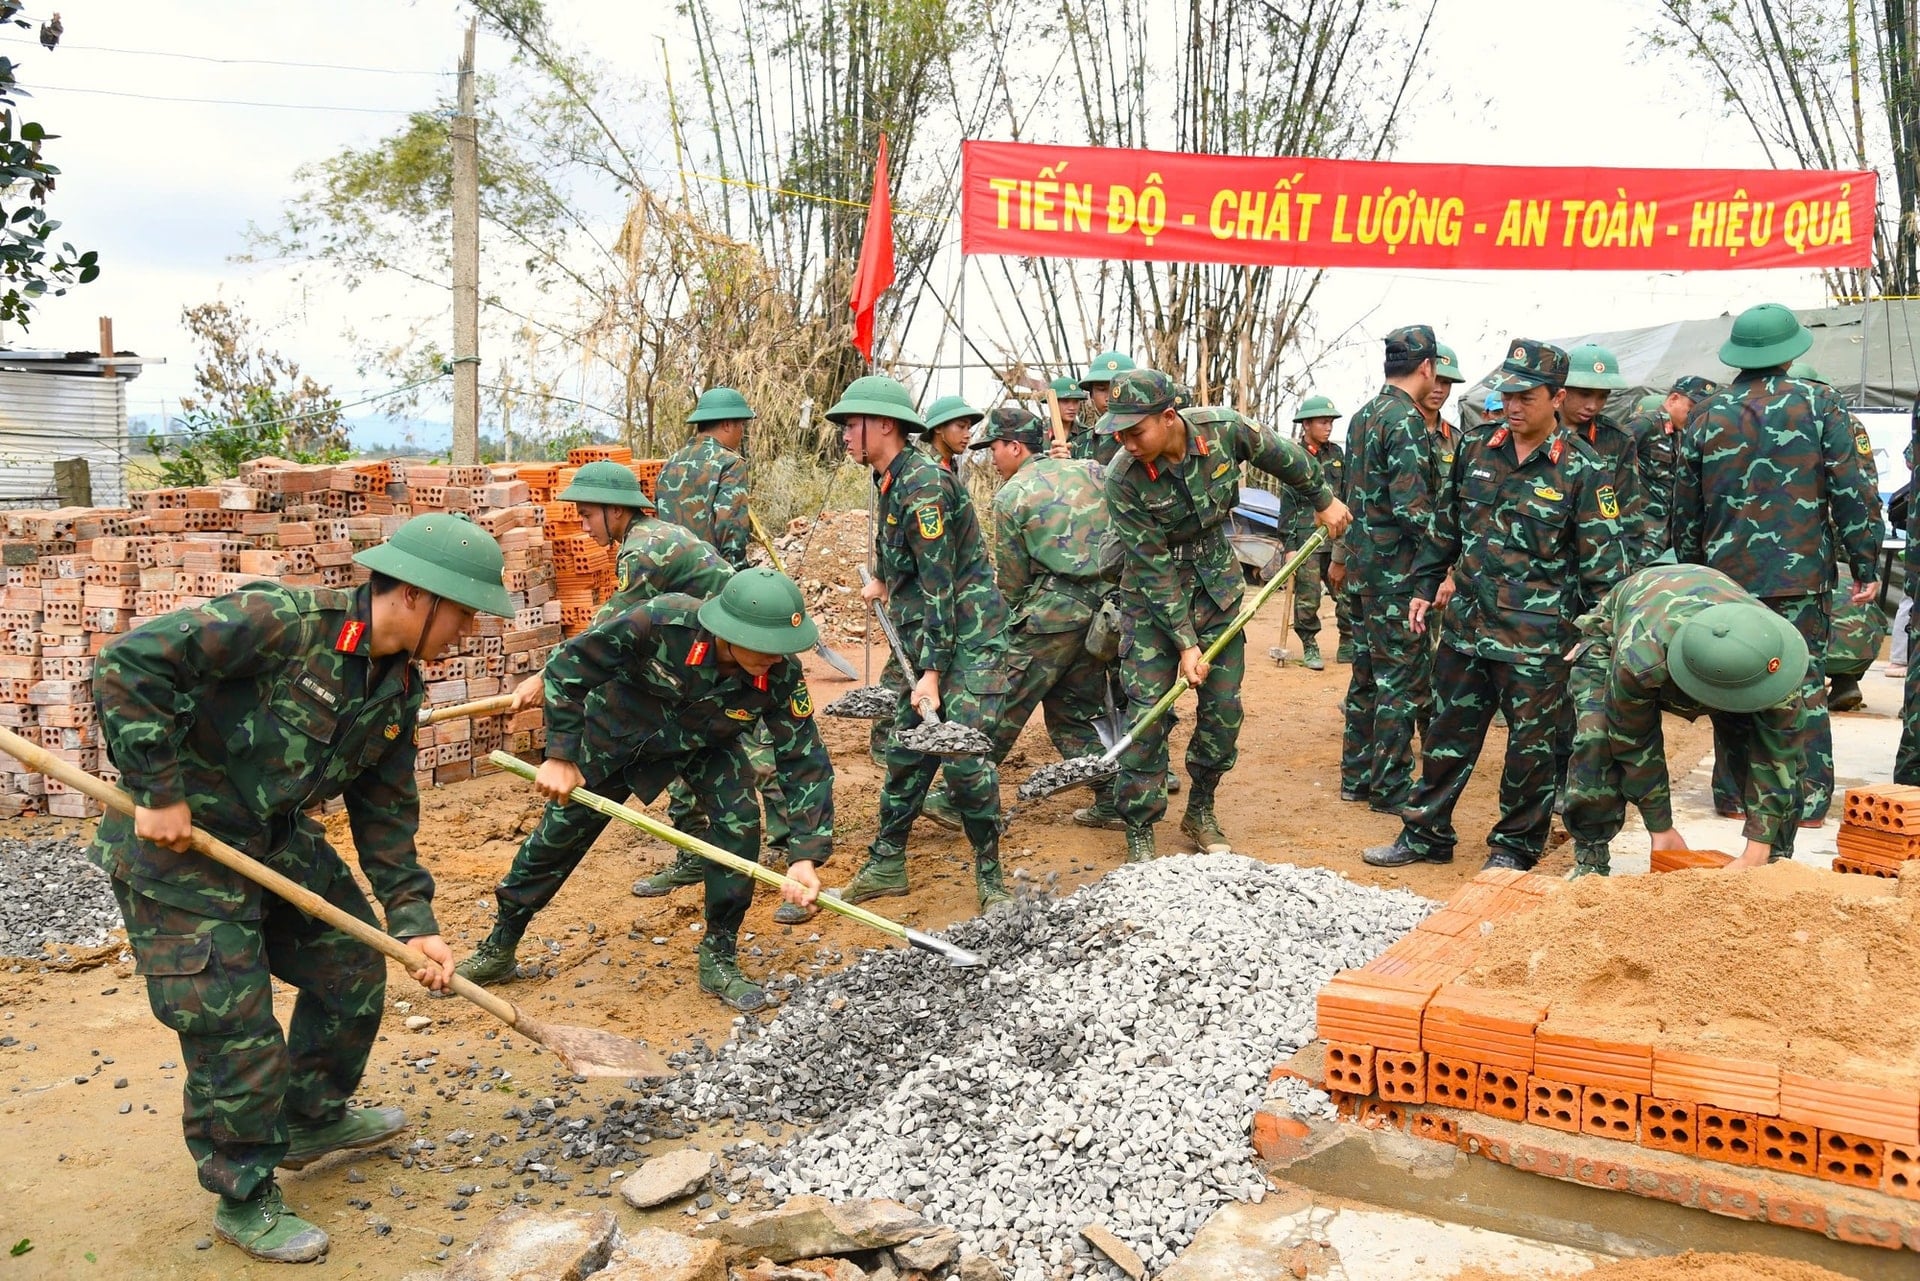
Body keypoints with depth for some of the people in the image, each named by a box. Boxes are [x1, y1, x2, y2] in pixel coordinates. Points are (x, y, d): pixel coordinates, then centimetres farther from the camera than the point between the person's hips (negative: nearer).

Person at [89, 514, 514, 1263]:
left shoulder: (400, 687, 0)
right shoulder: (286, 621, -26)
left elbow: (385, 809, 7)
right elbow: (130, 661, -29)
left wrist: (412, 920, 1)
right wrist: (159, 791, -27)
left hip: (279, 837, 8)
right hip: (176, 838, -8)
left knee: (353, 966, 15)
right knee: (232, 1023, -4)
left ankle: (314, 1118, 39)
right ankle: (244, 1201, 16)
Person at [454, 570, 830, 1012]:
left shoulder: (781, 676, -34)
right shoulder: (660, 622, -41)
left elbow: (805, 760, -28)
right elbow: (567, 665, -28)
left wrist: (805, 857, -37)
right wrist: (561, 755, -27)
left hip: (706, 744, 1)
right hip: (619, 730, -1)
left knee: (740, 824, -20)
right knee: (559, 834, 8)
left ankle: (719, 958, 0)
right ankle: (499, 947, 30)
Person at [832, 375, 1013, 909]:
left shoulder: (923, 485, -20)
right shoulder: (891, 483, 9)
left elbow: (940, 586, -23)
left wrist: (931, 674, -23)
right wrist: (887, 585, 26)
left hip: (966, 638, -9)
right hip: (921, 636, 9)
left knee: (963, 756, -12)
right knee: (904, 752, 12)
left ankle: (989, 874, 3)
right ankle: (885, 865, 23)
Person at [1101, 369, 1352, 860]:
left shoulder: (1223, 429, -17)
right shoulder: (1123, 482, -23)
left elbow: (1283, 456, 4)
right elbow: (1153, 570, -20)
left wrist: (1324, 499, 17)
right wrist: (1185, 642, -20)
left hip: (1217, 586, 3)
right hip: (1153, 599, -3)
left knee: (1224, 709, 6)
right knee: (1147, 715, -8)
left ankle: (1200, 814, 24)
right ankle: (1139, 834, 4)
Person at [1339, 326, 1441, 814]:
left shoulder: (1362, 416, 12)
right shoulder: (1407, 421, -16)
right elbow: (1412, 508, -22)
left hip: (1362, 563, 9)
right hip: (1397, 569, -9)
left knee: (1367, 671, 15)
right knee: (1399, 678, -1)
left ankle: (1356, 775, 23)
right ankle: (1390, 787, 6)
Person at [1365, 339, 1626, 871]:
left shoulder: (1581, 470, -7)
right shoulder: (1476, 449, 6)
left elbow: (1602, 560, -5)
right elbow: (1446, 524, 16)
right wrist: (1425, 587, 15)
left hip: (1535, 637, -4)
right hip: (1466, 623, 5)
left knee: (1530, 745, 6)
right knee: (1448, 733, 13)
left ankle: (1514, 846, 22)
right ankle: (1426, 835, 25)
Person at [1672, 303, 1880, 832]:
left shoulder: (1705, 417, 4)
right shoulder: (1818, 406, -2)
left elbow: (1685, 509, 9)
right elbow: (1852, 492, -5)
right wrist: (1865, 566, 2)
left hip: (1728, 576, 2)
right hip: (1803, 576, -1)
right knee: (1806, 685, 5)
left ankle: (1741, 795, 14)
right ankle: (1809, 801, 5)